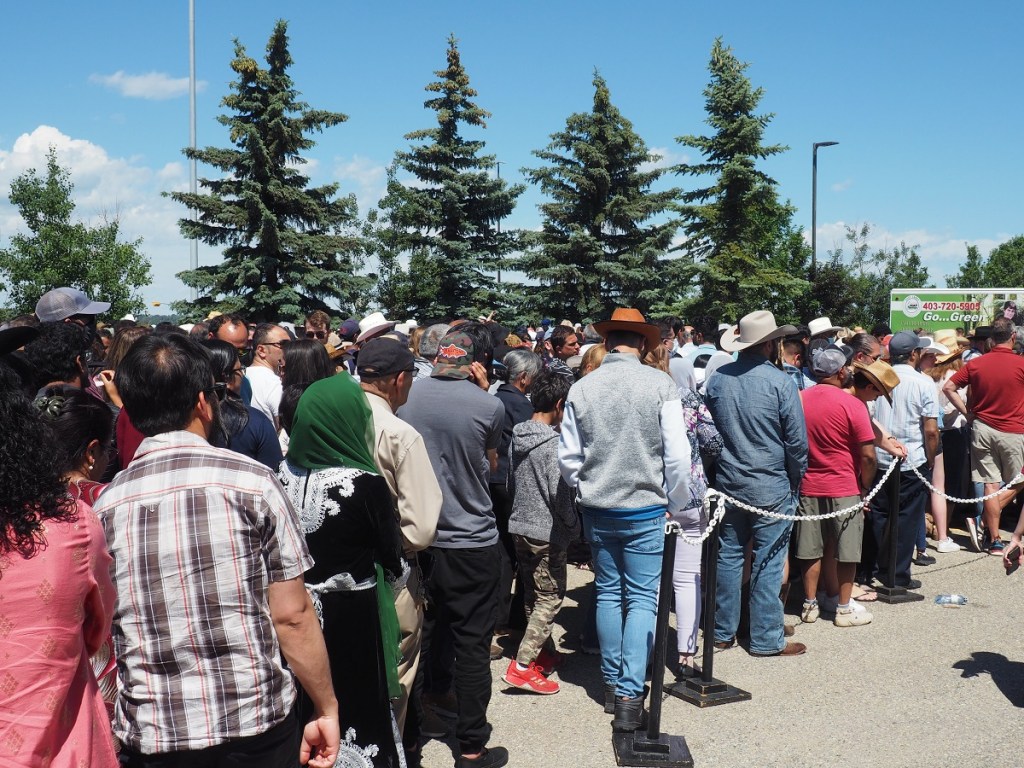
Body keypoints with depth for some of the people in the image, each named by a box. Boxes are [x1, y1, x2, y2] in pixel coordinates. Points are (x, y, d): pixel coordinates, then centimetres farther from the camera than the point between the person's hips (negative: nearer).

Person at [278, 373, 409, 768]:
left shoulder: (286, 474, -6)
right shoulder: (365, 483, -20)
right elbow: (391, 551, -8)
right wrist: (395, 574, 13)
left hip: (300, 608, 5)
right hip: (353, 614, -5)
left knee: (308, 704, 17)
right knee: (358, 701, 10)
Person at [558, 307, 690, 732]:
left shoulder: (581, 389, -4)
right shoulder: (660, 385, -11)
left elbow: (567, 458, 0)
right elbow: (677, 455, -11)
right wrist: (674, 505, 2)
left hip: (597, 511, 3)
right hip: (646, 510, -3)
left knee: (607, 593, 16)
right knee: (642, 598, 4)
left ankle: (612, 683, 25)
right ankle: (630, 694, -2)